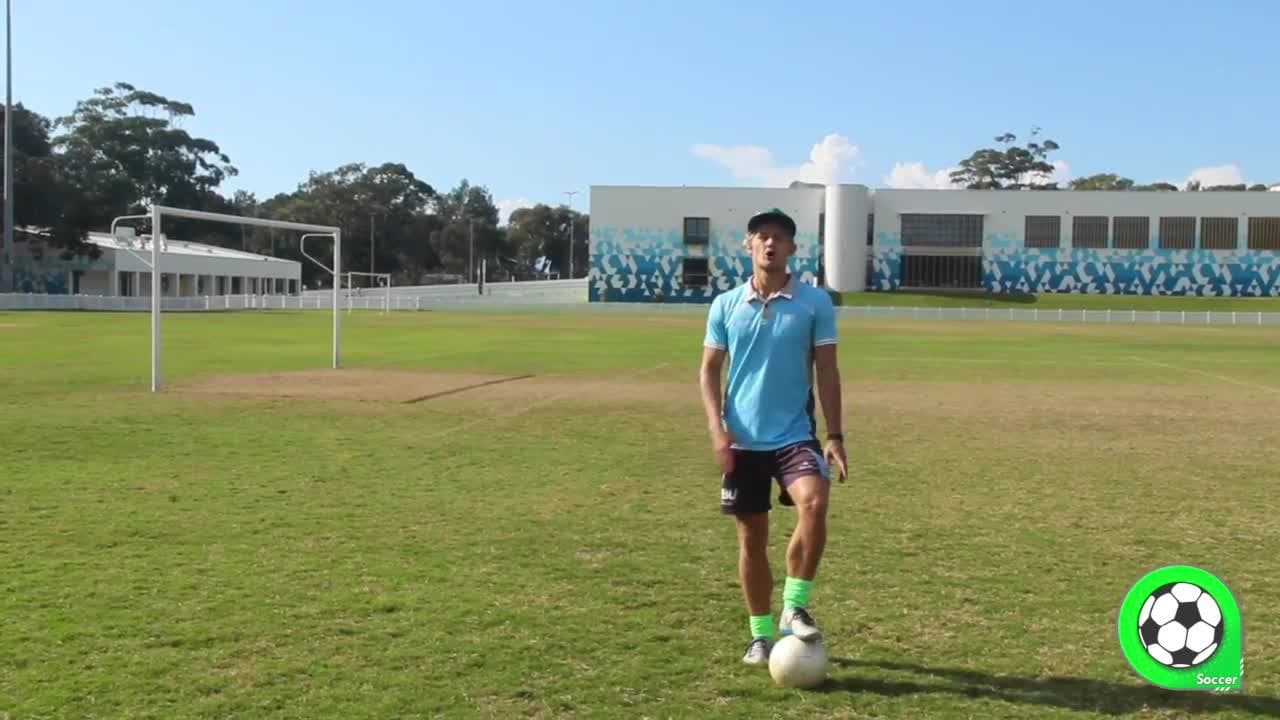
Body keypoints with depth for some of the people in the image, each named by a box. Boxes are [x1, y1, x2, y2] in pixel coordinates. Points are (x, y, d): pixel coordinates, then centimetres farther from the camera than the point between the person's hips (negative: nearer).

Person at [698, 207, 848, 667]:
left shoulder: (814, 302, -1)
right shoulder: (726, 305, 3)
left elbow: (827, 371, 0)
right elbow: (709, 370, 6)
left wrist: (834, 435, -7)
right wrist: (717, 428, -7)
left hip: (795, 434, -2)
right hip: (743, 441, 2)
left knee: (813, 504, -27)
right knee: (752, 538, 7)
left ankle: (795, 607, -7)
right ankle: (761, 633, 22)